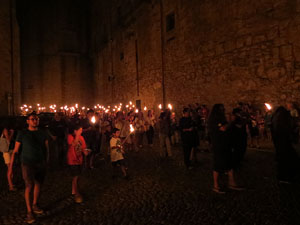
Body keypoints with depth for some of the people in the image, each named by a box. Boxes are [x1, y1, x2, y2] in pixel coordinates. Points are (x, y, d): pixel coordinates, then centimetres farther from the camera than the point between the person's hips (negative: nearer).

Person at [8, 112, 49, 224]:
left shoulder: (42, 134, 7)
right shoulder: (22, 134, -2)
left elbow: (46, 149, 13)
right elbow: (15, 151, -1)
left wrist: (46, 162, 7)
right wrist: (11, 167, -5)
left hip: (41, 164, 4)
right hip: (27, 164, -3)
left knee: (38, 185, 10)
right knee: (29, 186, -10)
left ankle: (35, 205, 30)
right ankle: (29, 212, 4)